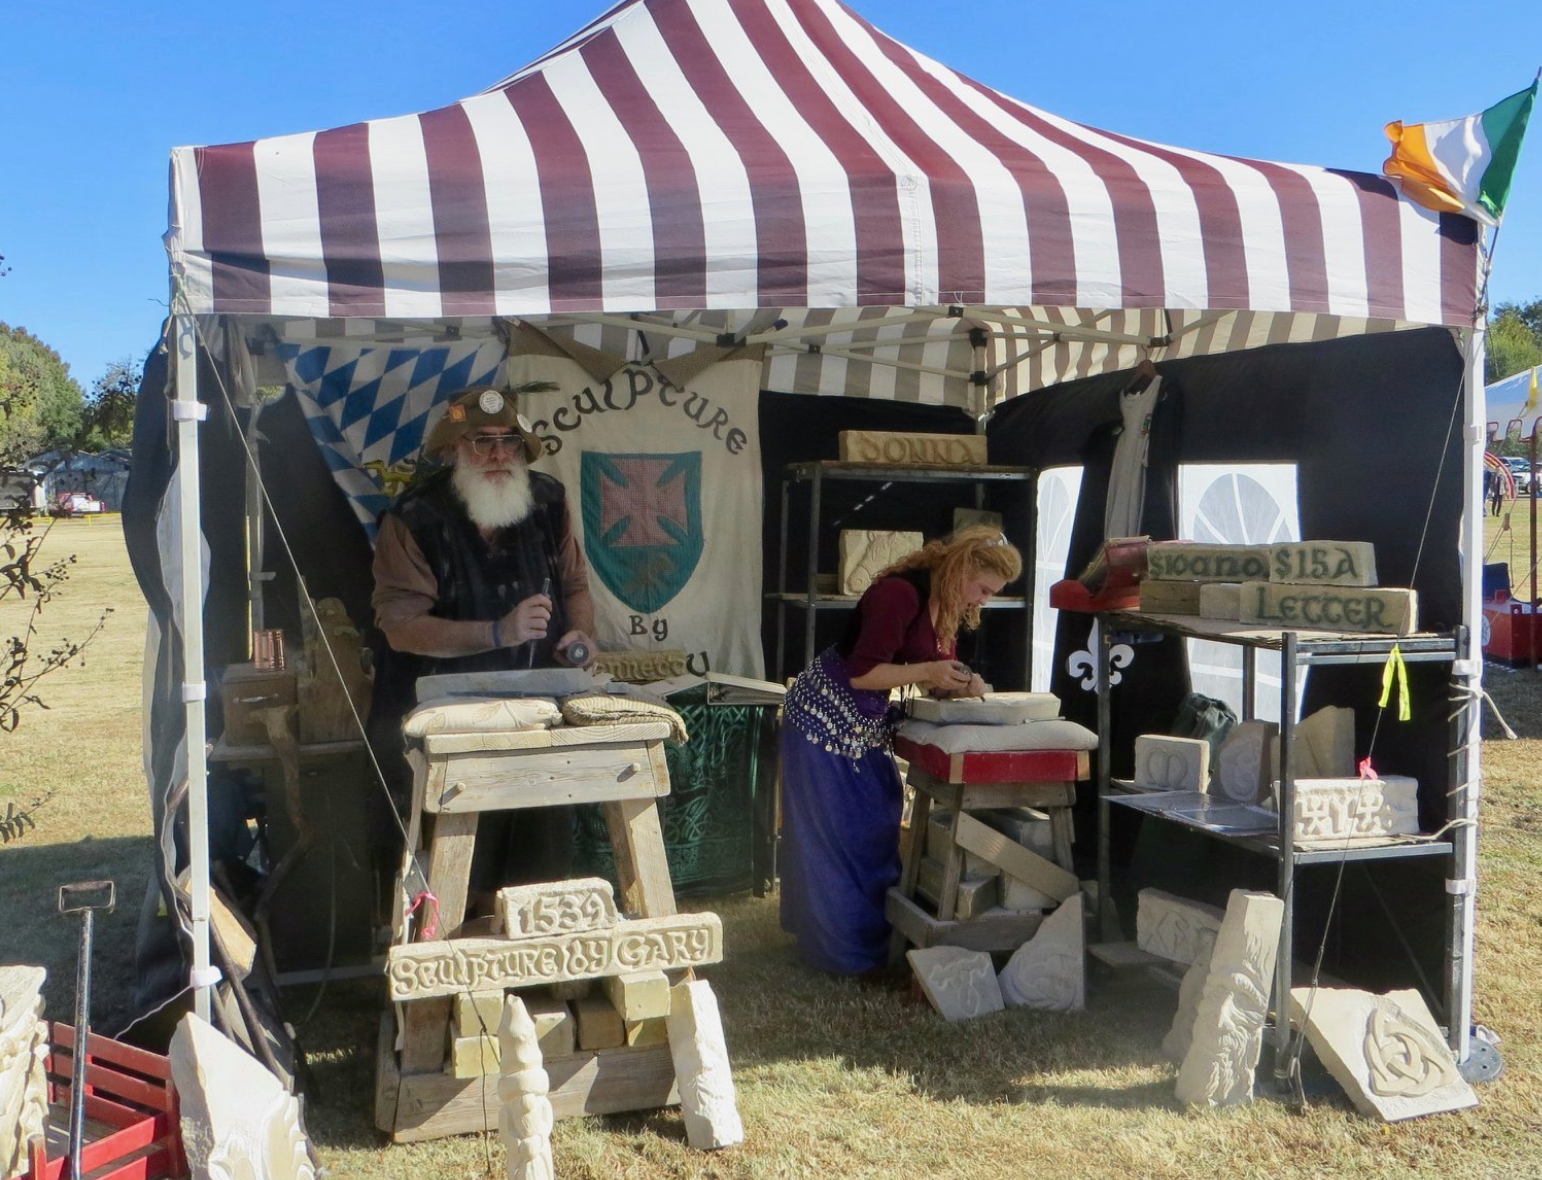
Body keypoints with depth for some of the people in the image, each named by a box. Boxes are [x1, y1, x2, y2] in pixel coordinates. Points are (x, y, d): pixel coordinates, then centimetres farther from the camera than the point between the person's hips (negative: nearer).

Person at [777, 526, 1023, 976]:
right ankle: (848, 952, 9)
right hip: (826, 715, -9)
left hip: (868, 722, 9)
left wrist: (963, 684, -12)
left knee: (876, 826, 14)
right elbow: (862, 673, -26)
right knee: (836, 832, -1)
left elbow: (936, 677, 8)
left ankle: (870, 935, 27)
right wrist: (927, 671, -29)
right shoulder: (900, 593, -25)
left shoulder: (947, 605, 4)